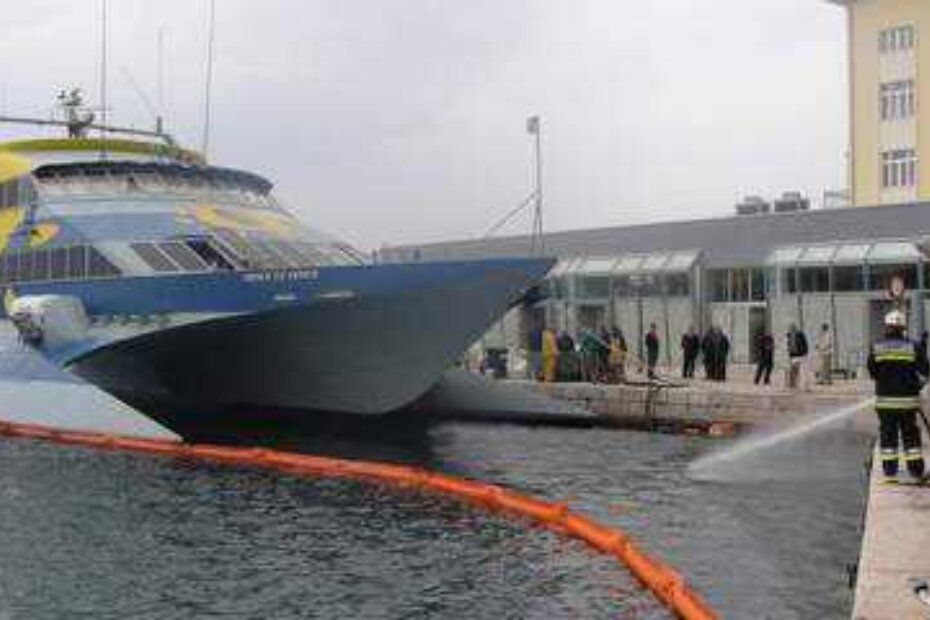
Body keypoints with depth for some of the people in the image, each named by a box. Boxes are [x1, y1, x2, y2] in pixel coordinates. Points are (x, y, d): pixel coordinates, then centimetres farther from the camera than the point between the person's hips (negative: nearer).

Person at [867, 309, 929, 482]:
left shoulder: (876, 347, -2)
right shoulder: (913, 347, -4)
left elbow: (872, 372, 5)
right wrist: (915, 386, 16)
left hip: (884, 399, 0)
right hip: (908, 399, 0)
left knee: (887, 434, 7)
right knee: (910, 434, 8)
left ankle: (889, 470, 8)